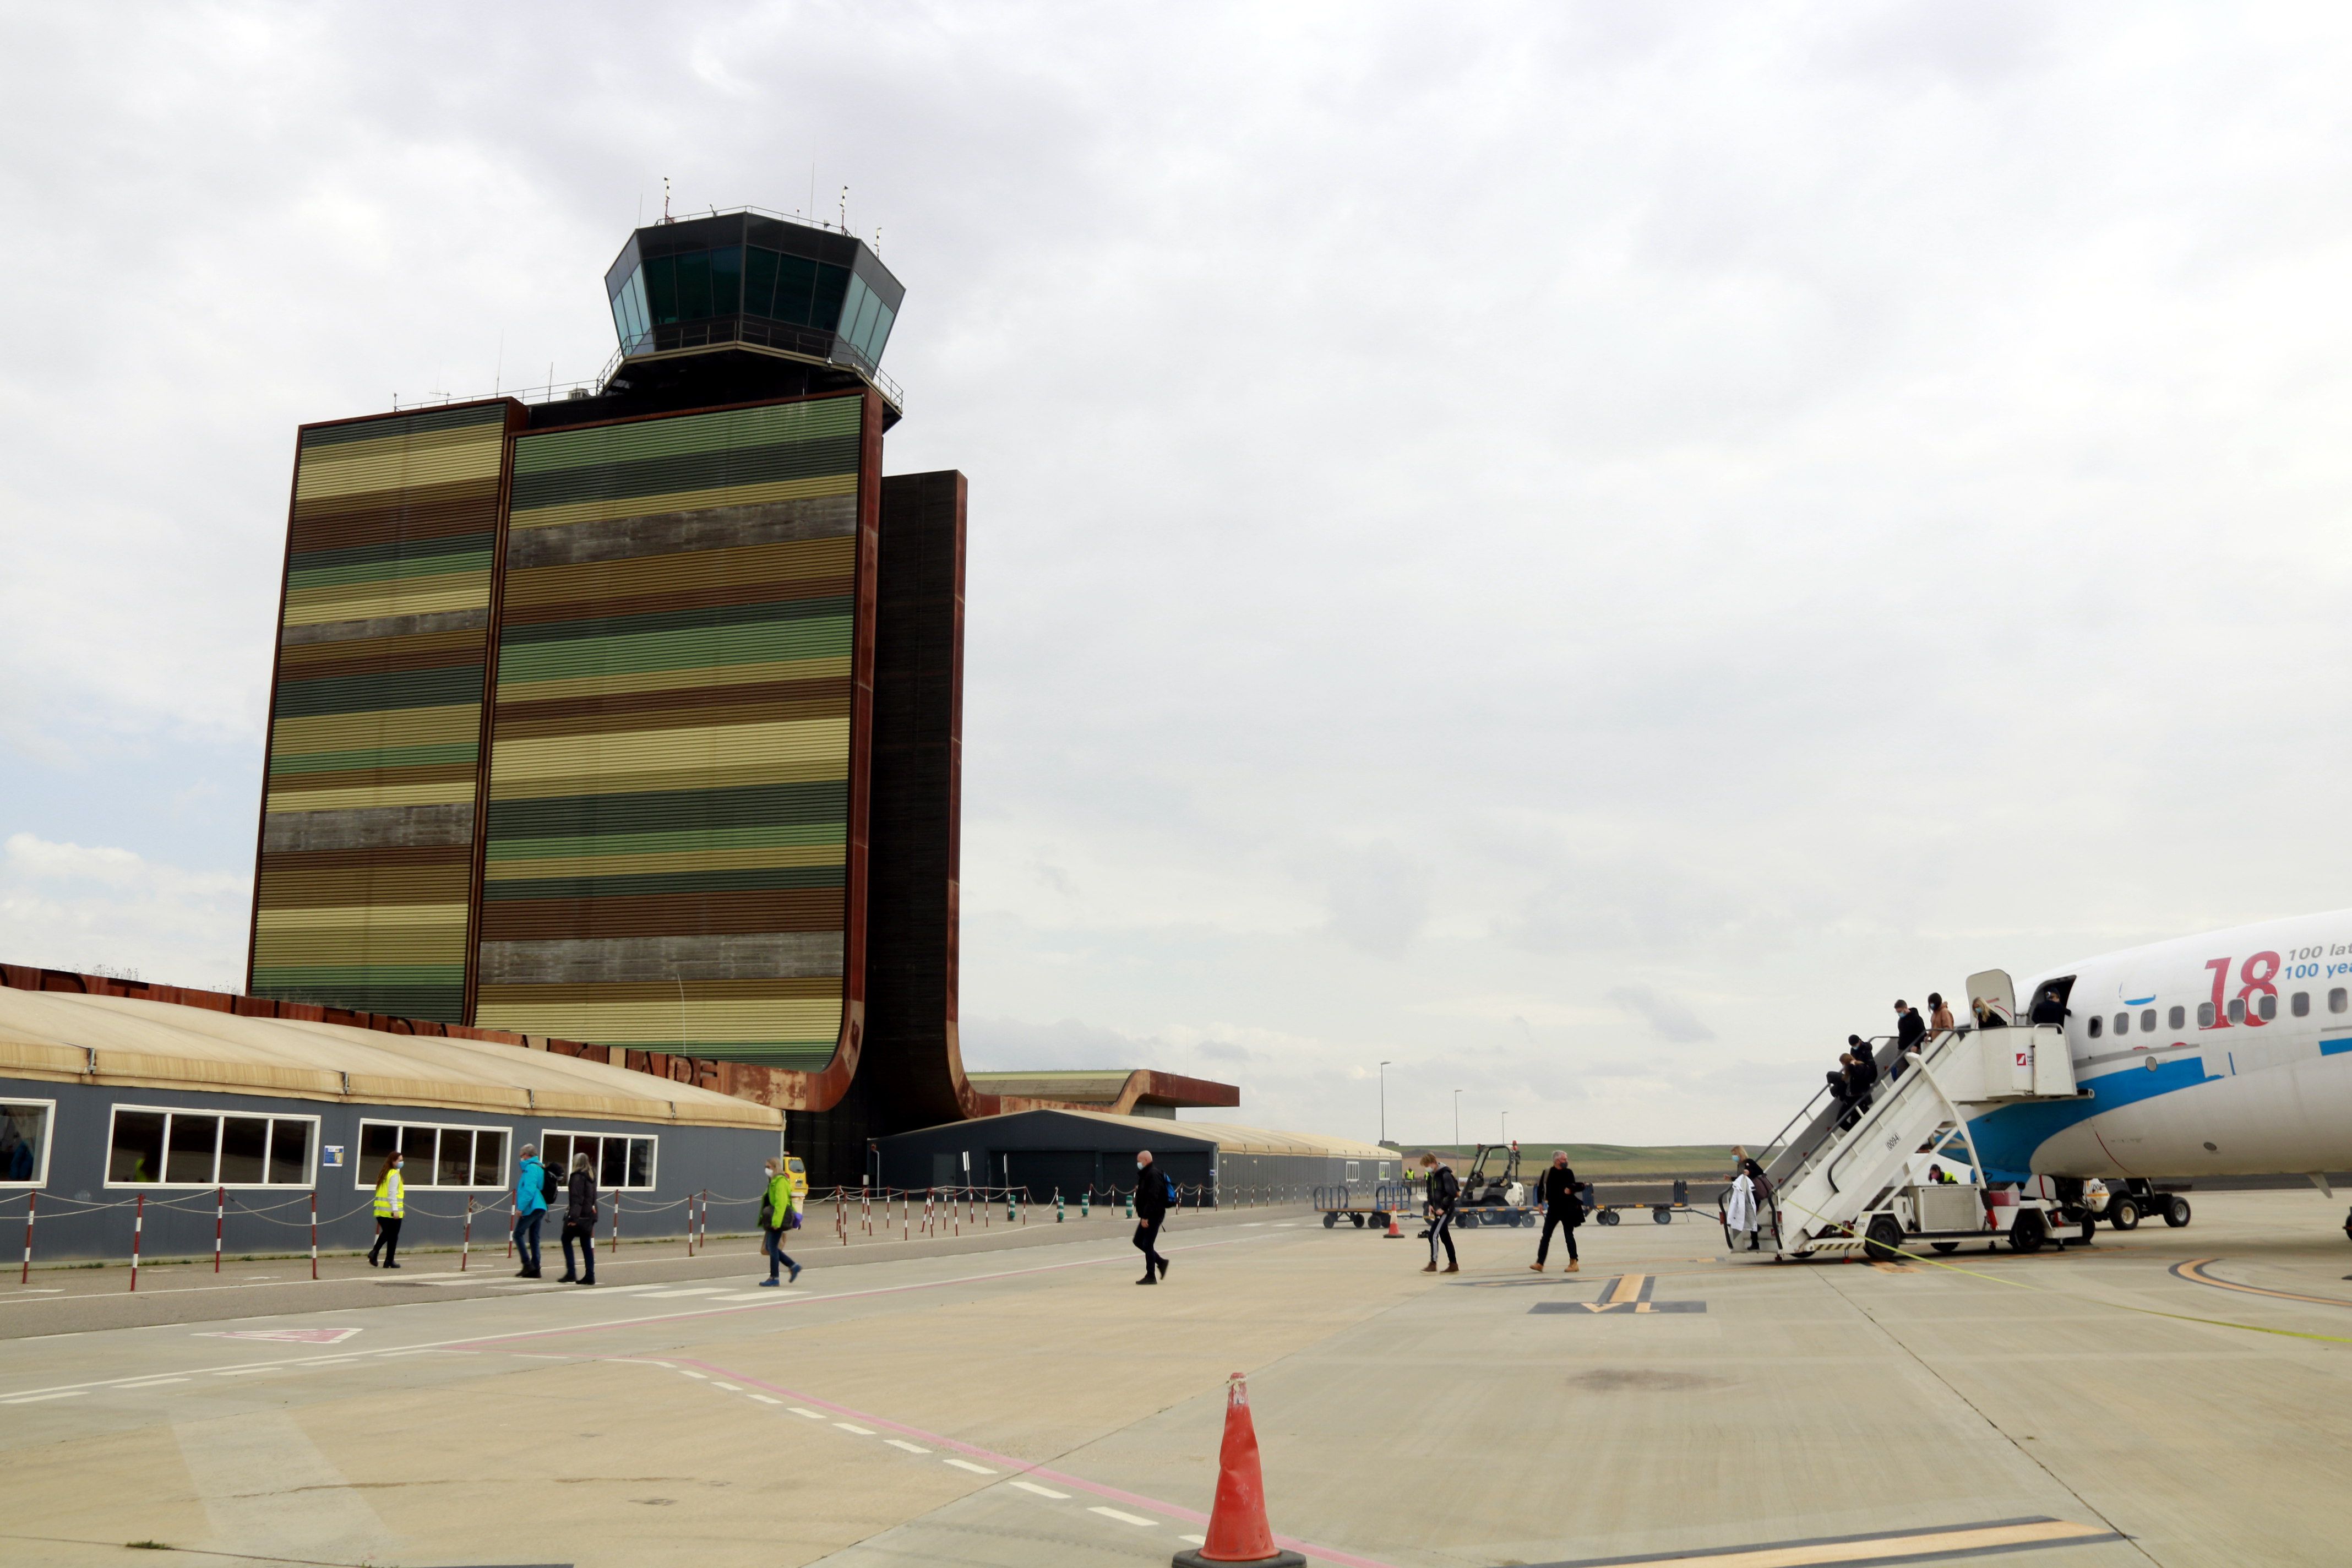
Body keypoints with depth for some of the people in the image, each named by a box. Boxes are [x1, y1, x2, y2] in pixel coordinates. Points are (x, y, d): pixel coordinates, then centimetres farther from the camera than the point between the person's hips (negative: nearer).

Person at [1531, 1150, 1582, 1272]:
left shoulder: (1568, 1173, 0)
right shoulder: (1548, 1173, -1)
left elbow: (1574, 1187, 7)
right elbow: (1541, 1189, 5)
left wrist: (1571, 1189, -15)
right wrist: (1541, 1202, -2)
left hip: (1567, 1209, -1)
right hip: (1553, 1208, 1)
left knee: (1569, 1236, 2)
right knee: (1546, 1236, -2)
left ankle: (1574, 1263, 10)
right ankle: (1539, 1263, -2)